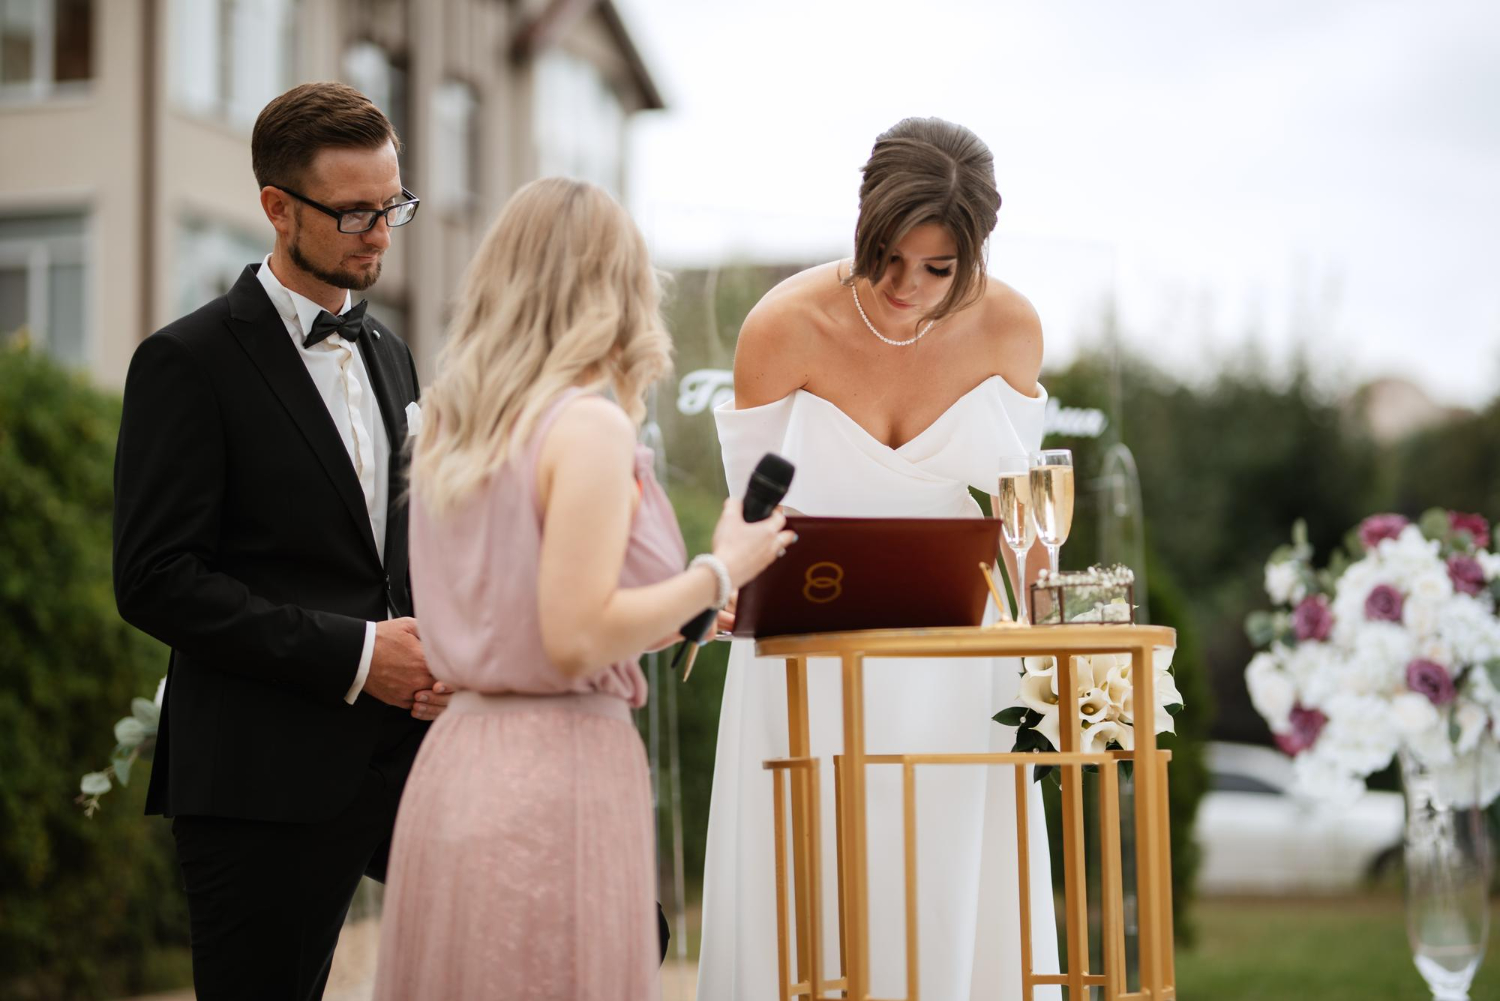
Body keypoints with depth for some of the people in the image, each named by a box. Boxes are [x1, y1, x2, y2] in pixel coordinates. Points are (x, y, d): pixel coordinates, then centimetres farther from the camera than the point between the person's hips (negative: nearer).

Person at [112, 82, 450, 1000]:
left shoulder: (389, 354, 17)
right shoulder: (188, 363, -6)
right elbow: (157, 580, -13)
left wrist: (435, 649, 1)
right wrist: (353, 654, -17)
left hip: (409, 746, 6)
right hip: (268, 781, -6)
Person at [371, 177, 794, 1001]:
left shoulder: (447, 428, 10)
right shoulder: (591, 428, -13)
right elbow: (576, 639, -18)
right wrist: (720, 571, -8)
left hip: (456, 763, 8)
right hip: (561, 770, -8)